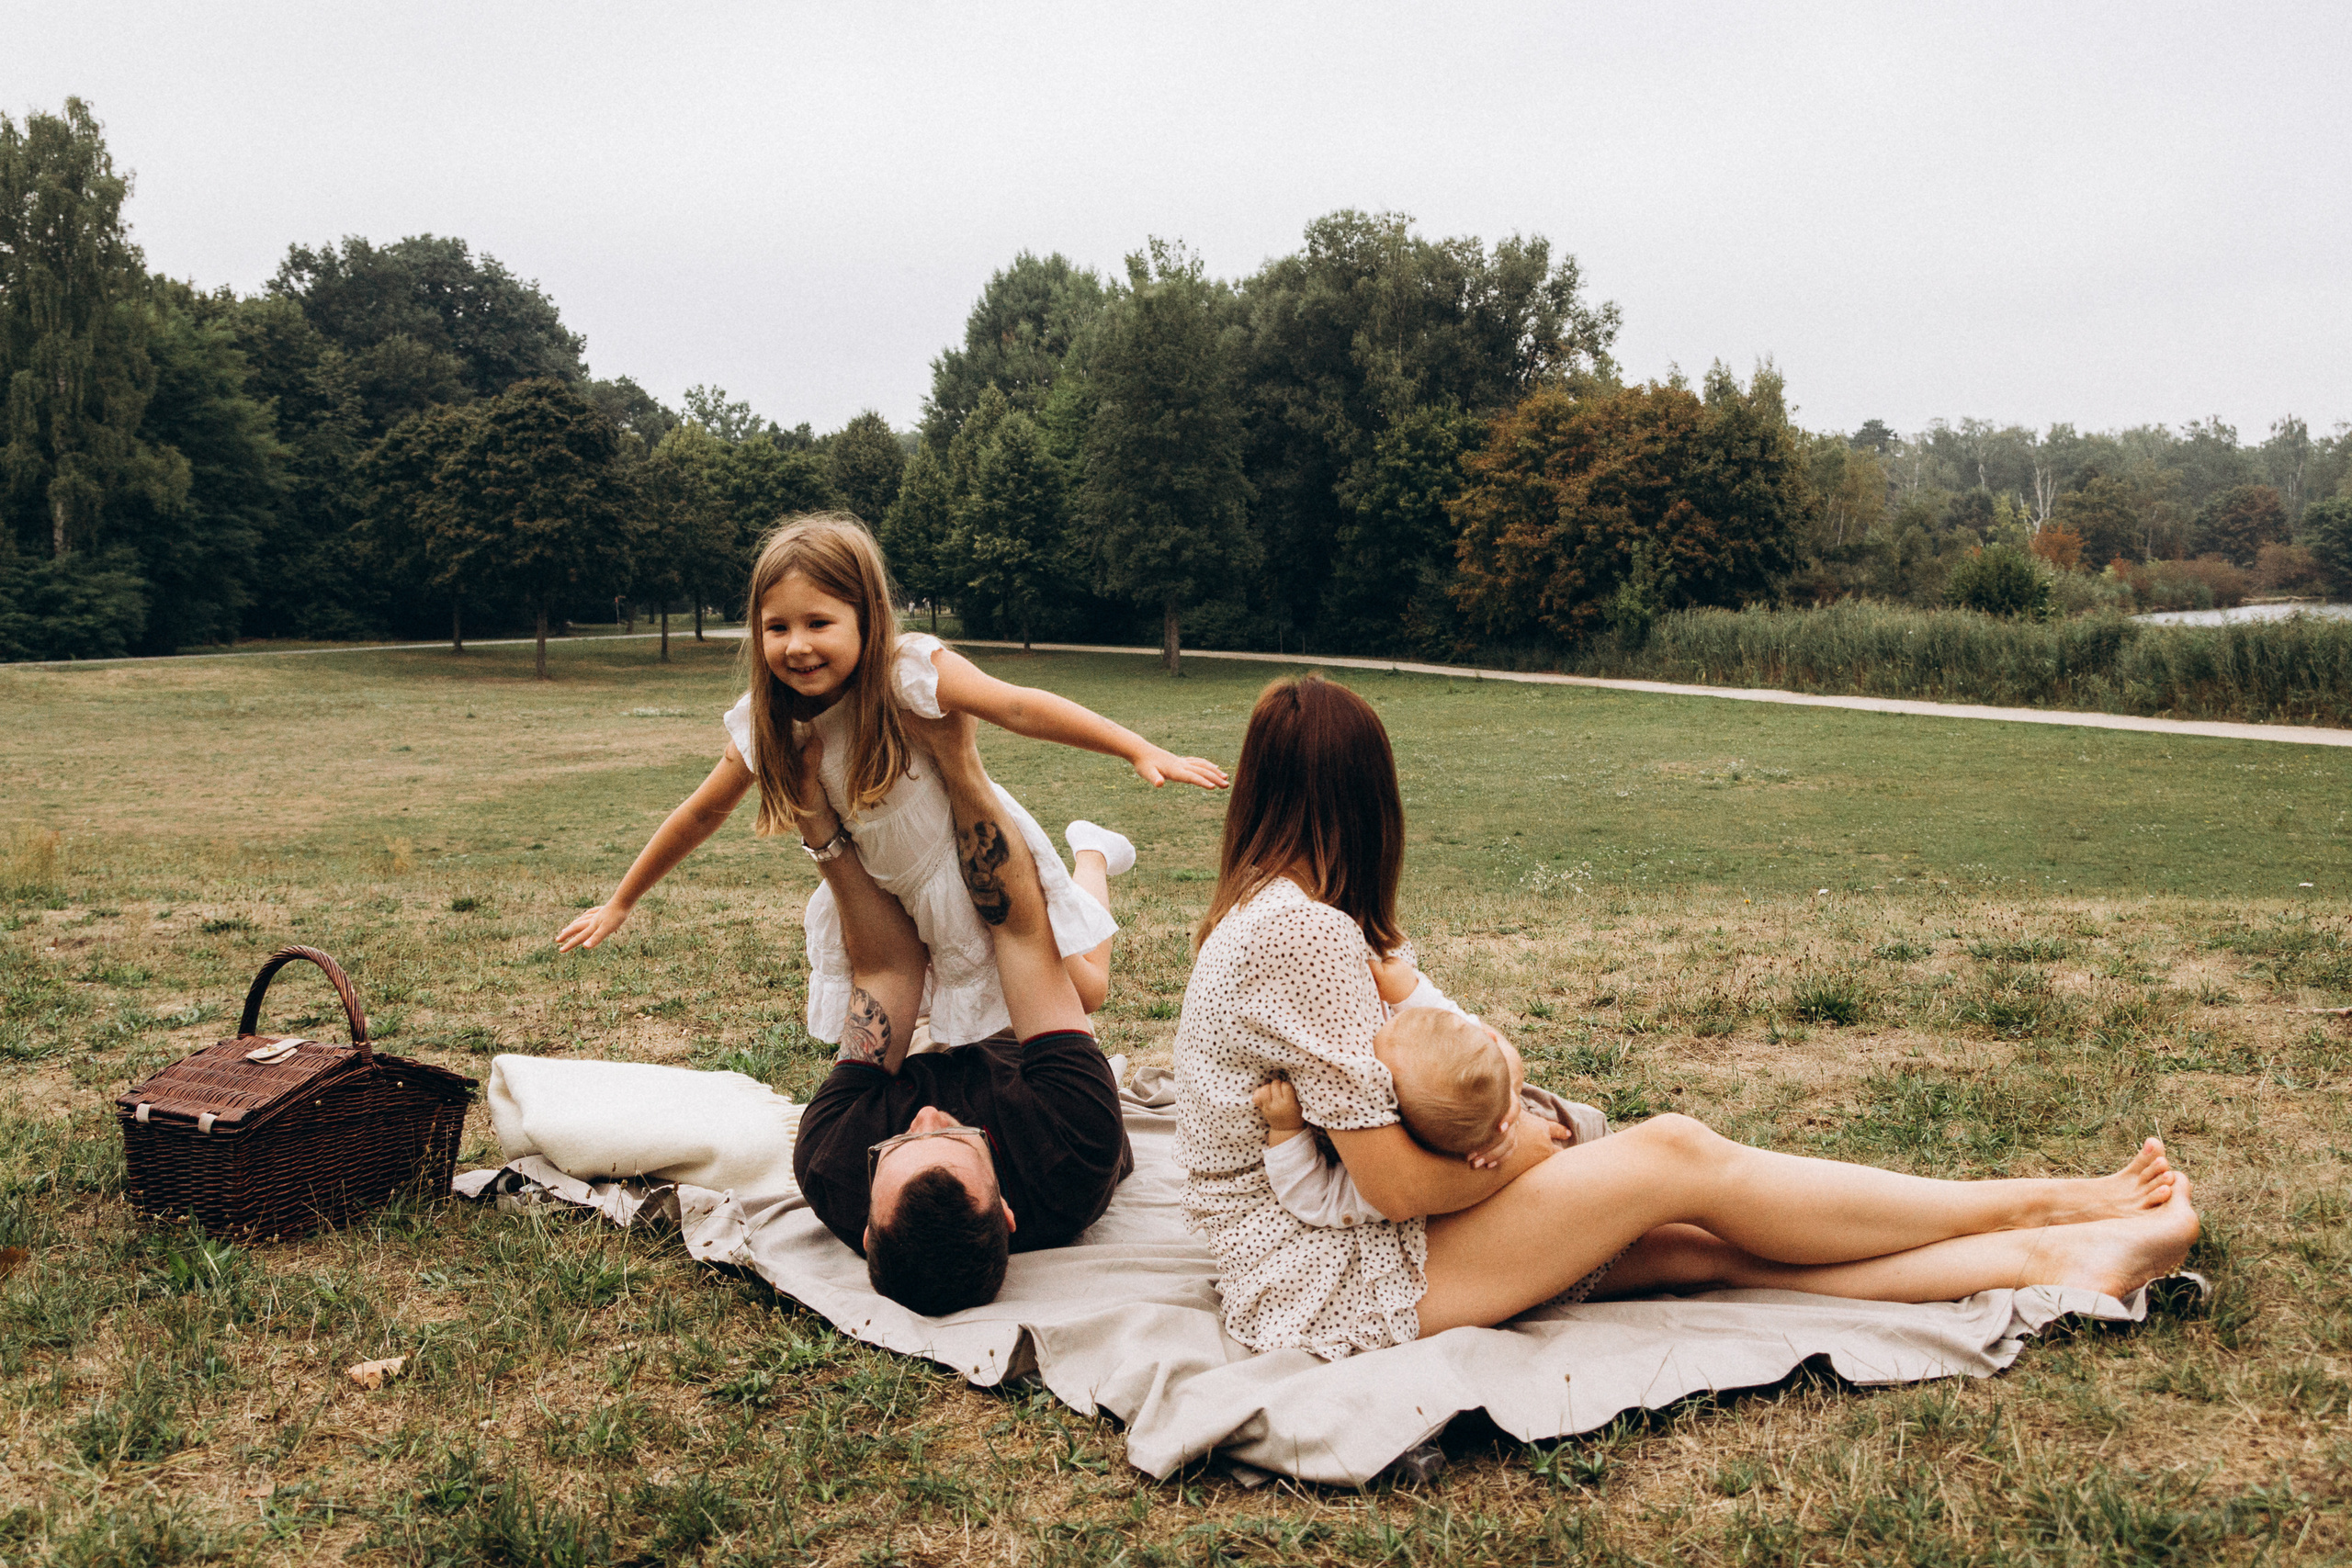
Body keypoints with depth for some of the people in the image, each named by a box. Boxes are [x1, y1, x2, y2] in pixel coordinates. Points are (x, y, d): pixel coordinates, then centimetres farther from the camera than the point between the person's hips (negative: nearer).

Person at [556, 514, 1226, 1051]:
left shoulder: (908, 671, -31)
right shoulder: (765, 723, -17)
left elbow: (1019, 709, -33)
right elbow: (701, 816, -4)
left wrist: (1141, 751, -40)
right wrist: (619, 904, 4)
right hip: (883, 886, 4)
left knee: (1083, 992, 8)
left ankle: (1091, 853, 34)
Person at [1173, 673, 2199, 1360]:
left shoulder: (1259, 915, 10)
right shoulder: (1305, 931, -22)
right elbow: (1394, 1182, -21)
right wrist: (1523, 1152, -4)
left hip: (1322, 1263, 9)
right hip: (1343, 1297, -9)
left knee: (1700, 1242, 0)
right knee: (1678, 1158, -9)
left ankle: (2053, 1261, 3)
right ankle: (2043, 1208, 5)